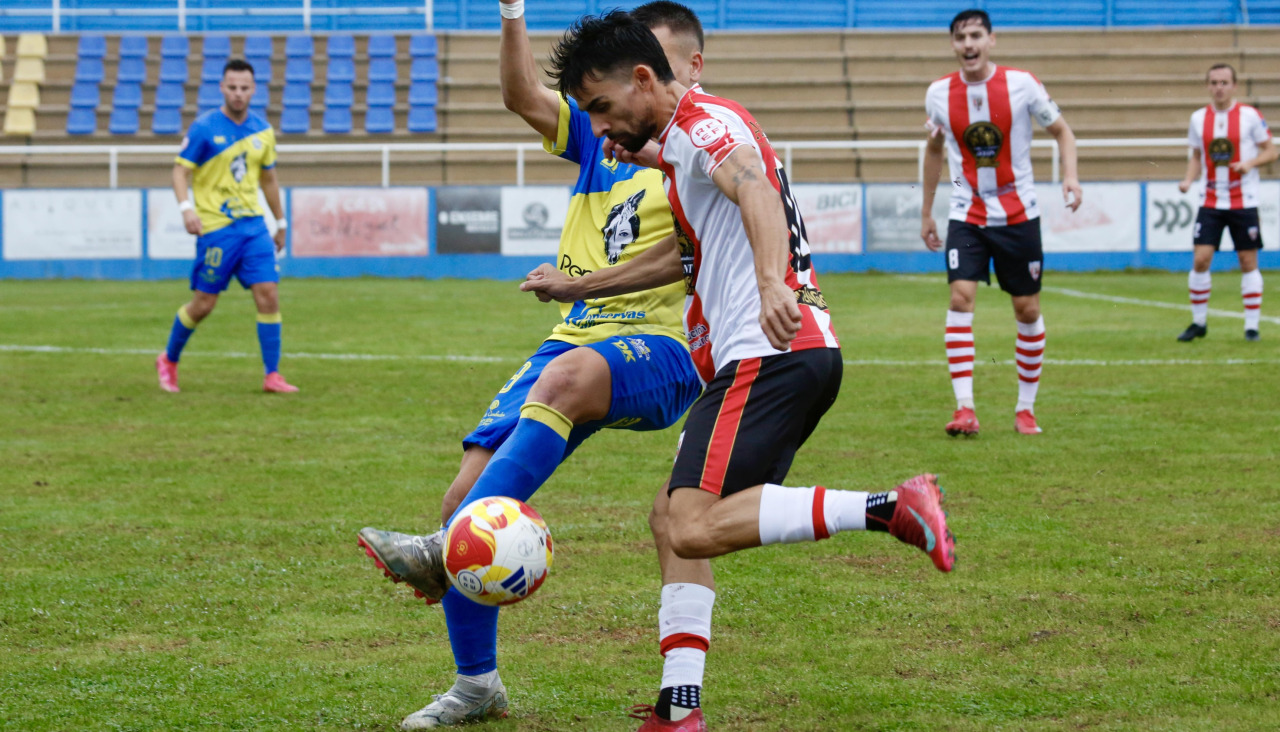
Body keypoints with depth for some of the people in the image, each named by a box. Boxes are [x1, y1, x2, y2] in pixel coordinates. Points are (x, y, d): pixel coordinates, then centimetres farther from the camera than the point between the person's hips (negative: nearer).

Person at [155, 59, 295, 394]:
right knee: (203, 304, 1)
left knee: (268, 294, -7)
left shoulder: (263, 131, 8)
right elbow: (181, 169, -8)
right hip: (215, 227, -4)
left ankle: (272, 375, -2)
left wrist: (281, 222, 22)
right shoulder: (204, 128, -8)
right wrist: (186, 207, -24)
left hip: (253, 224, 4)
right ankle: (168, 360, 25)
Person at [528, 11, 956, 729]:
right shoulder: (686, 138, 27)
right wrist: (577, 286, 47)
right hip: (808, 354, 11)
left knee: (695, 528, -24)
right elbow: (682, 256, 41)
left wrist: (772, 284, -47)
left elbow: (756, 190, -29)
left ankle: (889, 508, -29)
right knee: (677, 518, 13)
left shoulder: (704, 123, -6)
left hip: (770, 353, -11)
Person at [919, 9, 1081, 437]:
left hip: (1018, 214, 0)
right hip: (967, 215, 1)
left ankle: (1025, 410, 18)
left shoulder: (1021, 85, -9)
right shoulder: (939, 93, -2)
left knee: (1027, 309, 5)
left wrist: (1070, 175, -17)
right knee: (960, 298, -17)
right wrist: (926, 213, 17)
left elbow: (1061, 132, 2)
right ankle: (965, 409, -19)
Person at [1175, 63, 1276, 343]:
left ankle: (1252, 325, 9)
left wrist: (1250, 163, -19)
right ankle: (1199, 322, 6)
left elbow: (1271, 150, 0)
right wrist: (1189, 180, -3)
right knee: (1200, 259, -7)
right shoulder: (1199, 118, 6)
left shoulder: (1249, 116, -5)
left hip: (1243, 202, -2)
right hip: (1210, 202, 2)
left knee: (1248, 262, 0)